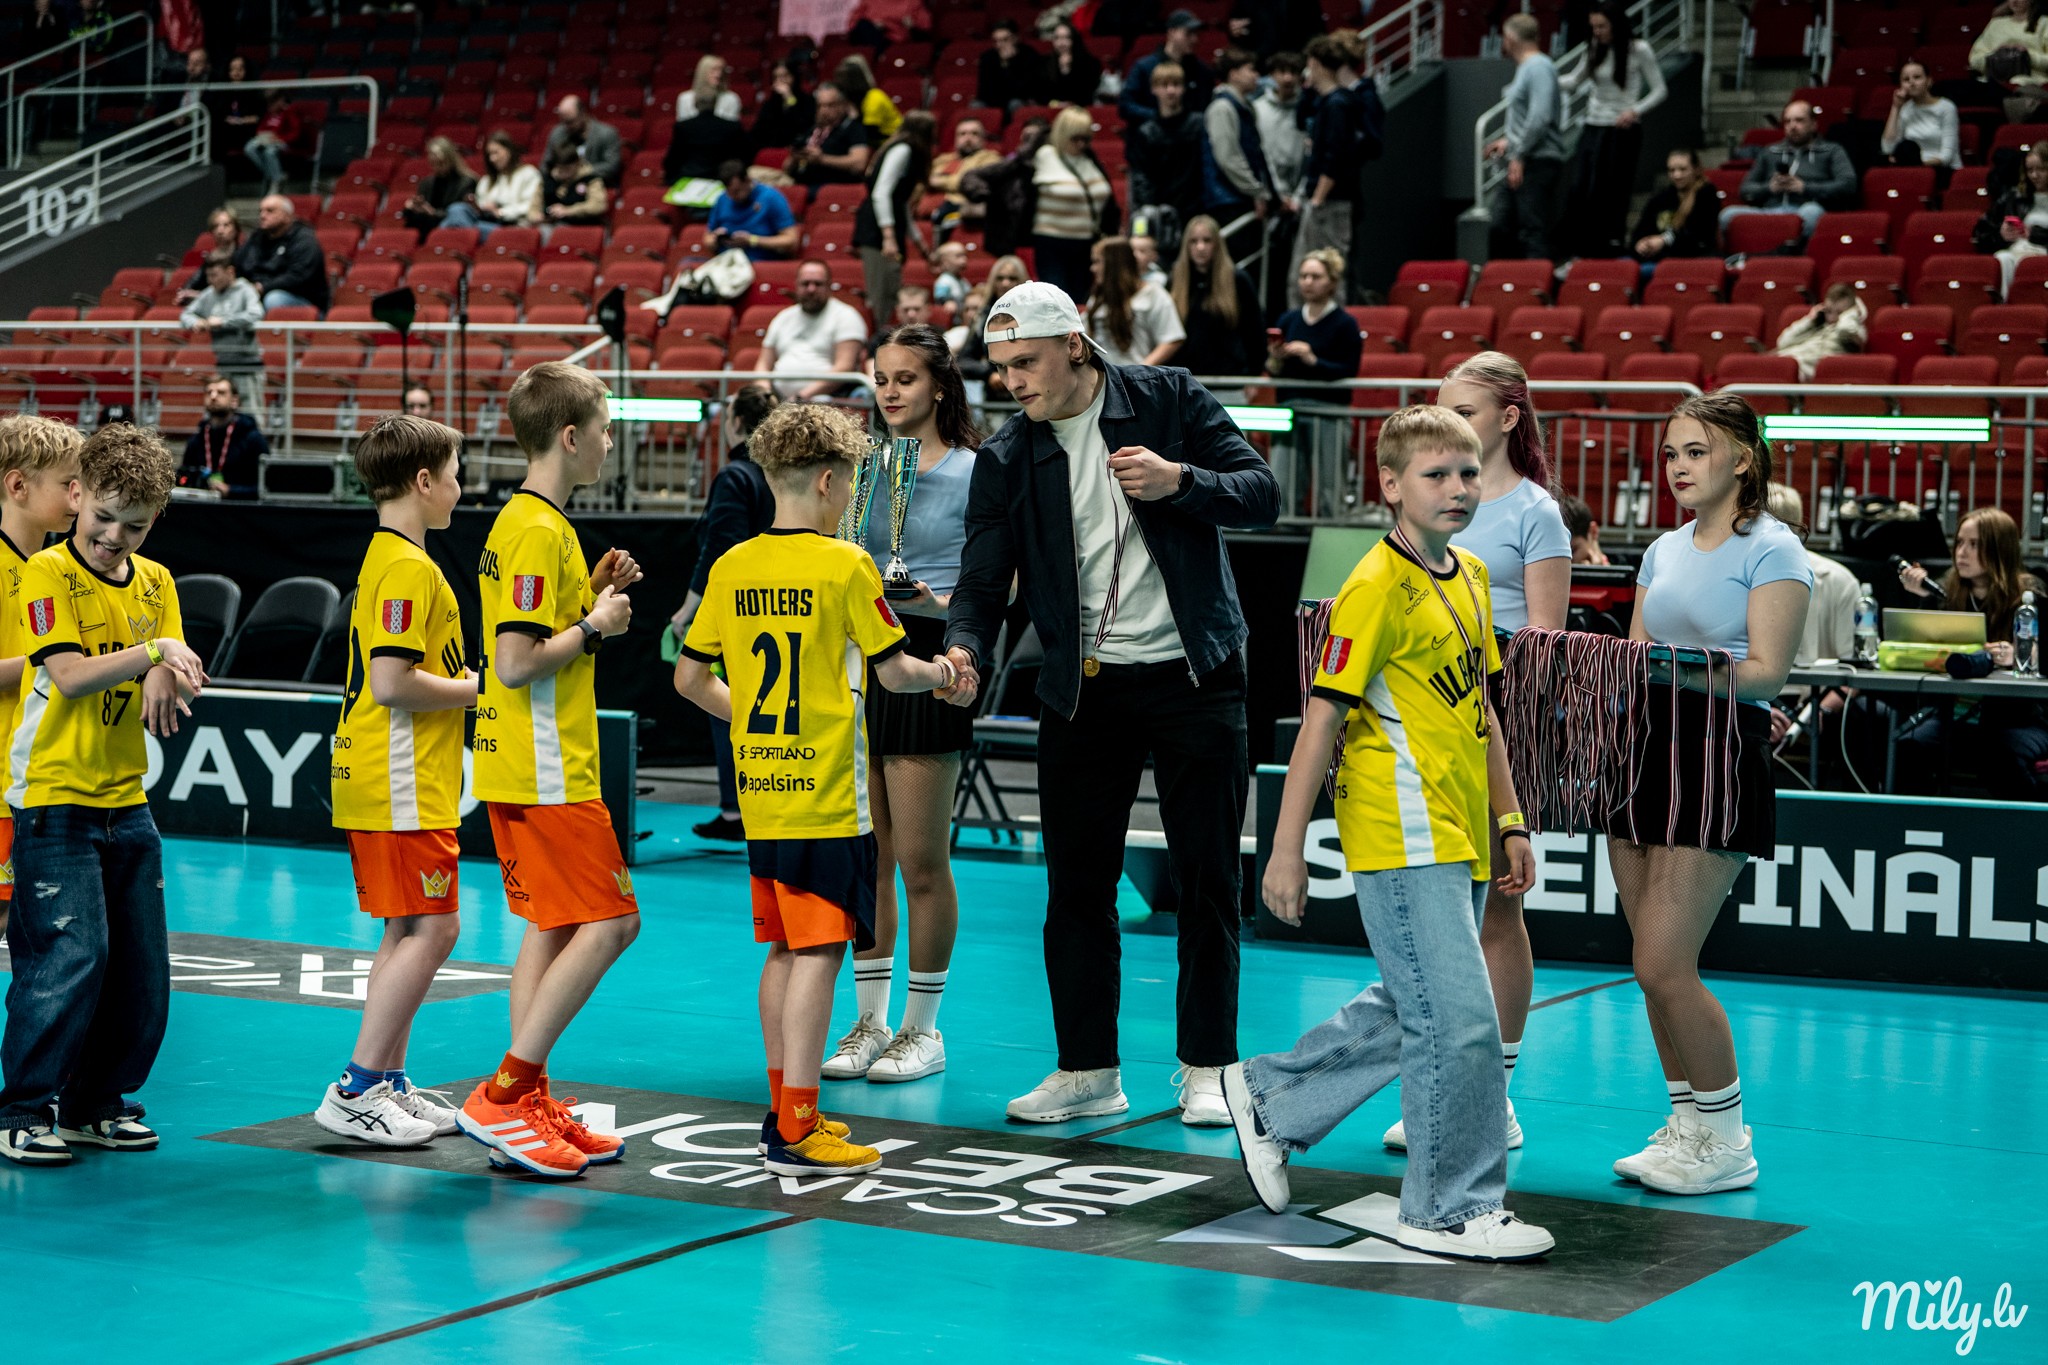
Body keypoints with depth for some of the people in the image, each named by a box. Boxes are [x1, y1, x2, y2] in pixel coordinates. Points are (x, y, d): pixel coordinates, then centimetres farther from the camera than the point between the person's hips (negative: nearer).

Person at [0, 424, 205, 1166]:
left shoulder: (155, 582, 10)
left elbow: (178, 676, 4)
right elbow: (69, 675, -18)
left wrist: (166, 682, -18)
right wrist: (155, 651, -21)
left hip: (127, 802, 6)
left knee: (142, 965, 8)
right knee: (70, 956, -12)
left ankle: (97, 1102, 21)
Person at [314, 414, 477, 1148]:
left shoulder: (386, 559, 16)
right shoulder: (410, 568, -16)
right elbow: (392, 684, -23)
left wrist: (465, 678, 14)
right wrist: (478, 689, -11)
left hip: (383, 778, 11)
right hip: (404, 783, -11)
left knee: (406, 932, 13)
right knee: (431, 929, -9)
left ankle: (389, 1083, 17)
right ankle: (354, 1092, -7)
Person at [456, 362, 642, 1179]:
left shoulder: (524, 522, 14)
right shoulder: (539, 531, -17)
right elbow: (515, 663, -23)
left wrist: (595, 592, 11)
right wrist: (597, 625, -12)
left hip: (524, 767, 10)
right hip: (547, 768, -10)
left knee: (551, 927, 12)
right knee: (609, 922, -9)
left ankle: (528, 1108, 13)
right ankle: (503, 1096, -9)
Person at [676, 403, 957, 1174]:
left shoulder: (733, 566, 6)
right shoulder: (845, 566, -10)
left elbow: (690, 677, 10)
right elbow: (893, 672, -6)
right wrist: (943, 673, 14)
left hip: (761, 792, 7)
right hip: (826, 793, -7)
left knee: (784, 950, 15)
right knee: (818, 952, -6)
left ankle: (785, 1108, 22)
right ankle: (796, 1133, -8)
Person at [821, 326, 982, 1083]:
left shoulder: (970, 473, -3)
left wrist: (940, 602, -19)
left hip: (927, 658, -5)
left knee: (920, 862, -2)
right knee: (863, 859, 8)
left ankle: (923, 1028, 9)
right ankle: (869, 1023, 16)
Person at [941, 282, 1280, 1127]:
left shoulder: (1171, 401, -3)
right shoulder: (1005, 458, 1)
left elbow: (1261, 495, -4)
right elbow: (982, 579, -2)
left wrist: (1180, 480, -22)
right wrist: (965, 649, -22)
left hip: (1194, 674, -2)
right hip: (1083, 687, 2)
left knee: (1207, 879, 3)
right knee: (1076, 884, 3)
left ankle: (1205, 1068, 12)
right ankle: (1087, 1070, 14)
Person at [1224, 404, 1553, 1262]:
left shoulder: (1470, 579, 13)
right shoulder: (1376, 589, -13)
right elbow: (1321, 722, -13)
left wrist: (1509, 820, 19)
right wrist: (1287, 852, -13)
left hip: (1459, 839, 9)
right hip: (1402, 839, -9)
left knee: (1409, 1012, 17)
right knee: (1459, 1021, -7)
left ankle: (1270, 1097, 35)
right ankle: (1452, 1208, 5)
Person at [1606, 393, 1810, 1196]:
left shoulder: (1773, 551, -4)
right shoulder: (1665, 551, 16)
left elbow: (1767, 674, -12)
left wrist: (1687, 668, -26)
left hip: (1722, 756, -7)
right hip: (1647, 747, 7)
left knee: (1664, 966, -11)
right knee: (1655, 968, 7)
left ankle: (1724, 1140, 3)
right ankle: (1686, 1124, 19)